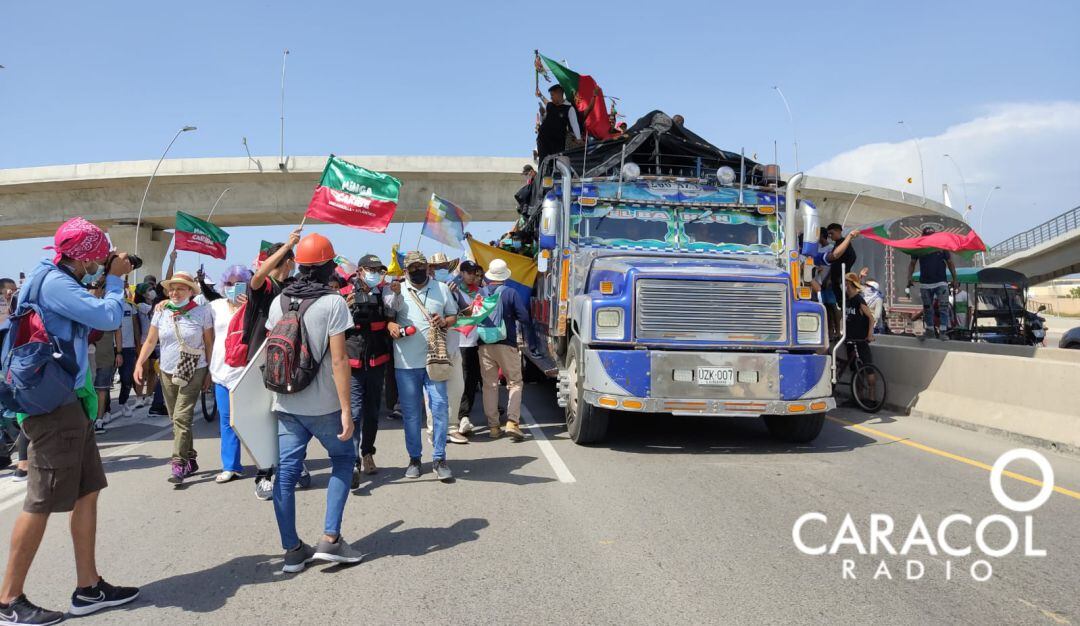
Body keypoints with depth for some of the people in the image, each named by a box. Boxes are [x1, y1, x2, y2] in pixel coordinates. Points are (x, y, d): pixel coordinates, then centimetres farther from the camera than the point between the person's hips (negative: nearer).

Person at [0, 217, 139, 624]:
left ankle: (88, 589, 18)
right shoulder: (55, 282, -18)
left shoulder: (60, 280, 12)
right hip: (52, 405, -10)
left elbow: (91, 313, 26)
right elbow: (109, 317, -22)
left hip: (67, 401, 10)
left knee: (88, 493, 11)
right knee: (41, 503, -2)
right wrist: (114, 279, -6)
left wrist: (106, 277, 13)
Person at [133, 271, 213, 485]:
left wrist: (210, 372, -3)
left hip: (193, 372, -4)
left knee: (182, 417, -14)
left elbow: (209, 344, -1)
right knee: (177, 420, 10)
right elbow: (150, 341, 8)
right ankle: (190, 460, 21)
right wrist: (139, 363, -5)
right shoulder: (161, 312, 4)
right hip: (168, 373, 5)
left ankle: (178, 465, -13)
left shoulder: (201, 312, -5)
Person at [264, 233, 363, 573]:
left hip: (286, 404, 5)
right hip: (323, 404, -4)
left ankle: (292, 550, 13)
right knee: (343, 460, 14)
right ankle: (330, 538, 6)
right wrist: (346, 408, -13)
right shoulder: (333, 302, -12)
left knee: (286, 473, 8)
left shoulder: (278, 302, 6)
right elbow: (338, 359, -16)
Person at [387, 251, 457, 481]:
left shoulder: (441, 289, 9)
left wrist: (444, 321, -7)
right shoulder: (396, 291, 6)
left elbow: (453, 315, 15)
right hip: (406, 362, 0)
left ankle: (439, 458, 7)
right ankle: (414, 458, 20)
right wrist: (391, 326, -13)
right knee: (411, 412, 7)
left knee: (440, 408, -4)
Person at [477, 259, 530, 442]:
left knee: (489, 385, 9)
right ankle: (512, 422, -7)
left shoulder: (480, 293, 2)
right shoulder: (511, 293, -6)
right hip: (507, 344, -3)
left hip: (485, 346, 3)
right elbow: (524, 318, -8)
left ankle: (493, 426, 10)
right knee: (515, 383, 6)